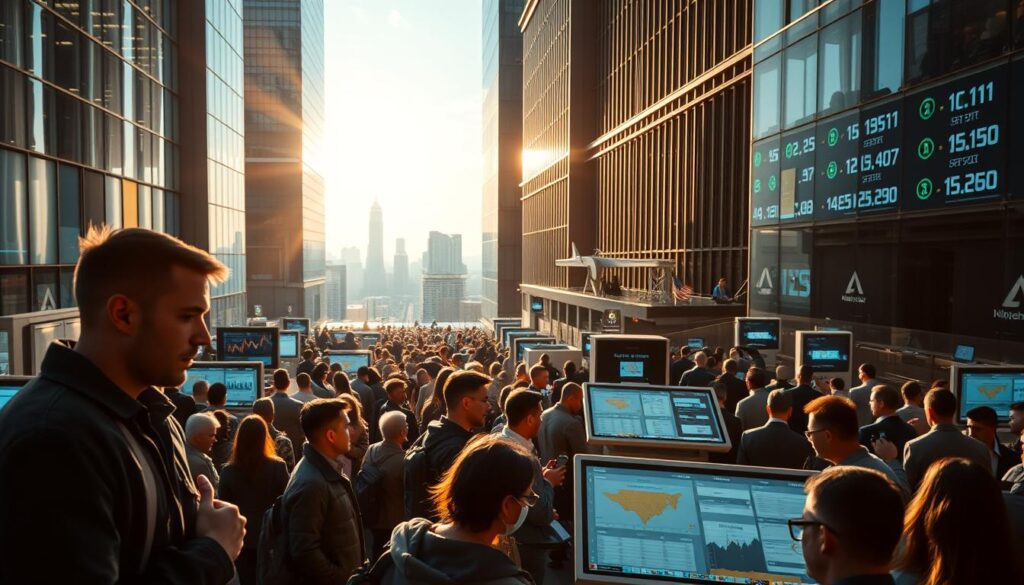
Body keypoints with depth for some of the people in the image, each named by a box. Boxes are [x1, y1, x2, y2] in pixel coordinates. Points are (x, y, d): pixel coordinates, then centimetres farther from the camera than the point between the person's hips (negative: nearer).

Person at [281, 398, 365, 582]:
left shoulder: (328, 470, 4)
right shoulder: (311, 484, -26)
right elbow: (305, 553, -26)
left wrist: (351, 575, 11)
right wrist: (344, 580, -17)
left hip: (346, 575, 8)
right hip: (334, 579, -8)